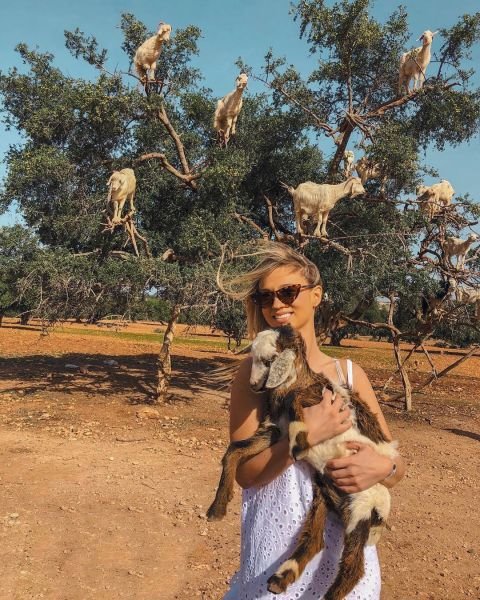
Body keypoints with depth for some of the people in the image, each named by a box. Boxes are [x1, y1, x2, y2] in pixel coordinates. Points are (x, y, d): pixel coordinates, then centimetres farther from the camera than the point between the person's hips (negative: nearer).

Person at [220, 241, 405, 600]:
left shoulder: (351, 373, -2)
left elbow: (396, 463, 1)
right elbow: (245, 472, -12)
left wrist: (383, 467, -21)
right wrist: (306, 435, -25)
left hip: (347, 549, 3)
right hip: (277, 548, -2)